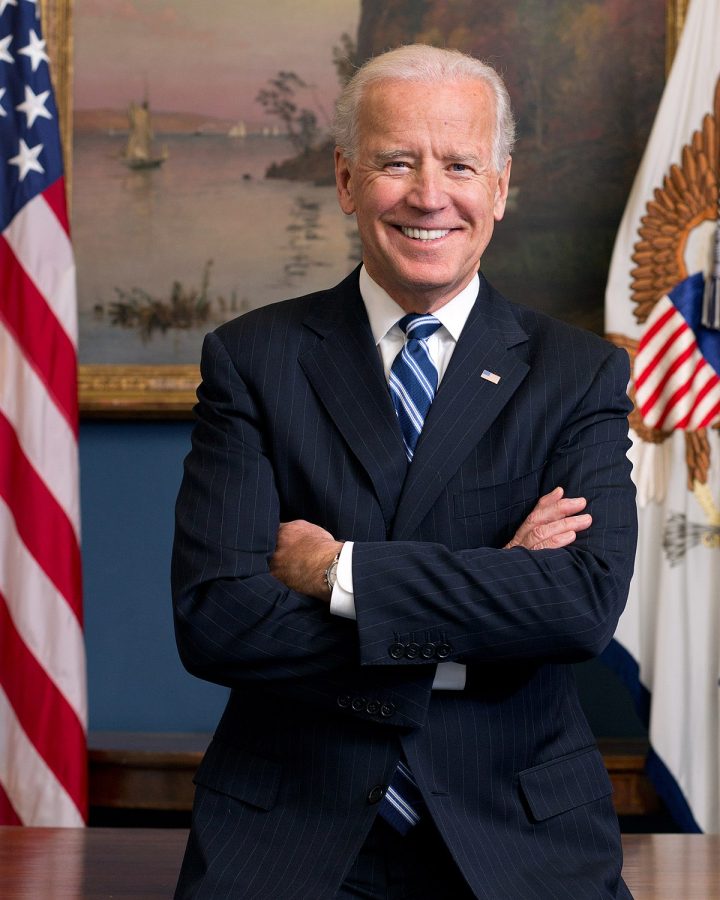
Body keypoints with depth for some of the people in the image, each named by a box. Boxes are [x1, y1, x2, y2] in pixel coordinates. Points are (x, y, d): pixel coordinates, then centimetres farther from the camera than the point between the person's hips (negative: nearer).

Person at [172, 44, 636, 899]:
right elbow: (211, 619, -9)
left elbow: (589, 600, -11)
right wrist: (492, 590, -11)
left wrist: (340, 571, -13)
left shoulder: (581, 374, 5)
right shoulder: (250, 358, 3)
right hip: (286, 829, 0)